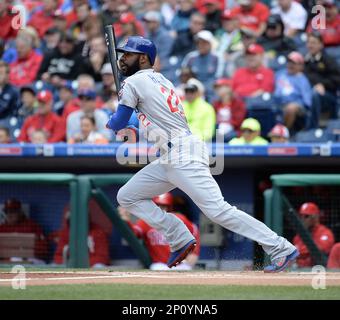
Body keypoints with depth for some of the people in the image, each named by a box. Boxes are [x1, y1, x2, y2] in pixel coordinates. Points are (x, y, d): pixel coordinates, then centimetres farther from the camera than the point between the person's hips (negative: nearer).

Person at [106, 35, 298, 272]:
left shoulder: (134, 82, -2)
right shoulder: (161, 80, 23)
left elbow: (118, 124, 1)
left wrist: (110, 122, 23)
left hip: (183, 156, -10)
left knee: (217, 210, -17)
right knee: (127, 197, 12)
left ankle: (281, 249, -19)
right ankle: (180, 240, 7)